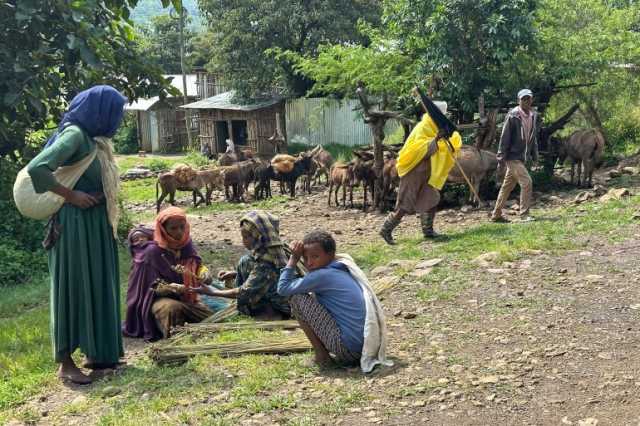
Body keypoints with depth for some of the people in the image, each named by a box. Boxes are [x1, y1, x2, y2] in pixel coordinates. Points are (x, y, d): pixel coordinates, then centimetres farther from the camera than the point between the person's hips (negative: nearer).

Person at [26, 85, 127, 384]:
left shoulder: (92, 137, 12)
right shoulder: (74, 134, -16)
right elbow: (36, 168, -26)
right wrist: (70, 195, -18)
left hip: (96, 224, 9)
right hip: (77, 224, -9)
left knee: (98, 286, 14)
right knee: (73, 288, -2)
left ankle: (96, 352, 25)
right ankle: (65, 363, 8)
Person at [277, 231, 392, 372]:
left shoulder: (322, 275, -10)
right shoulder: (344, 270, 14)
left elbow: (282, 288, -3)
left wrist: (294, 258, 4)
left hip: (350, 347, -8)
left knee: (297, 298, -1)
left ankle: (322, 356, 6)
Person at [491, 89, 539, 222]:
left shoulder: (533, 116, 7)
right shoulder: (513, 116, -14)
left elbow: (534, 136, 15)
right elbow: (505, 137, -13)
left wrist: (534, 154, 12)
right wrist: (501, 157, -14)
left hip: (523, 157, 7)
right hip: (513, 156, -7)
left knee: (508, 186, 12)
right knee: (527, 182, -13)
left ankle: (496, 215, 20)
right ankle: (524, 214, -4)